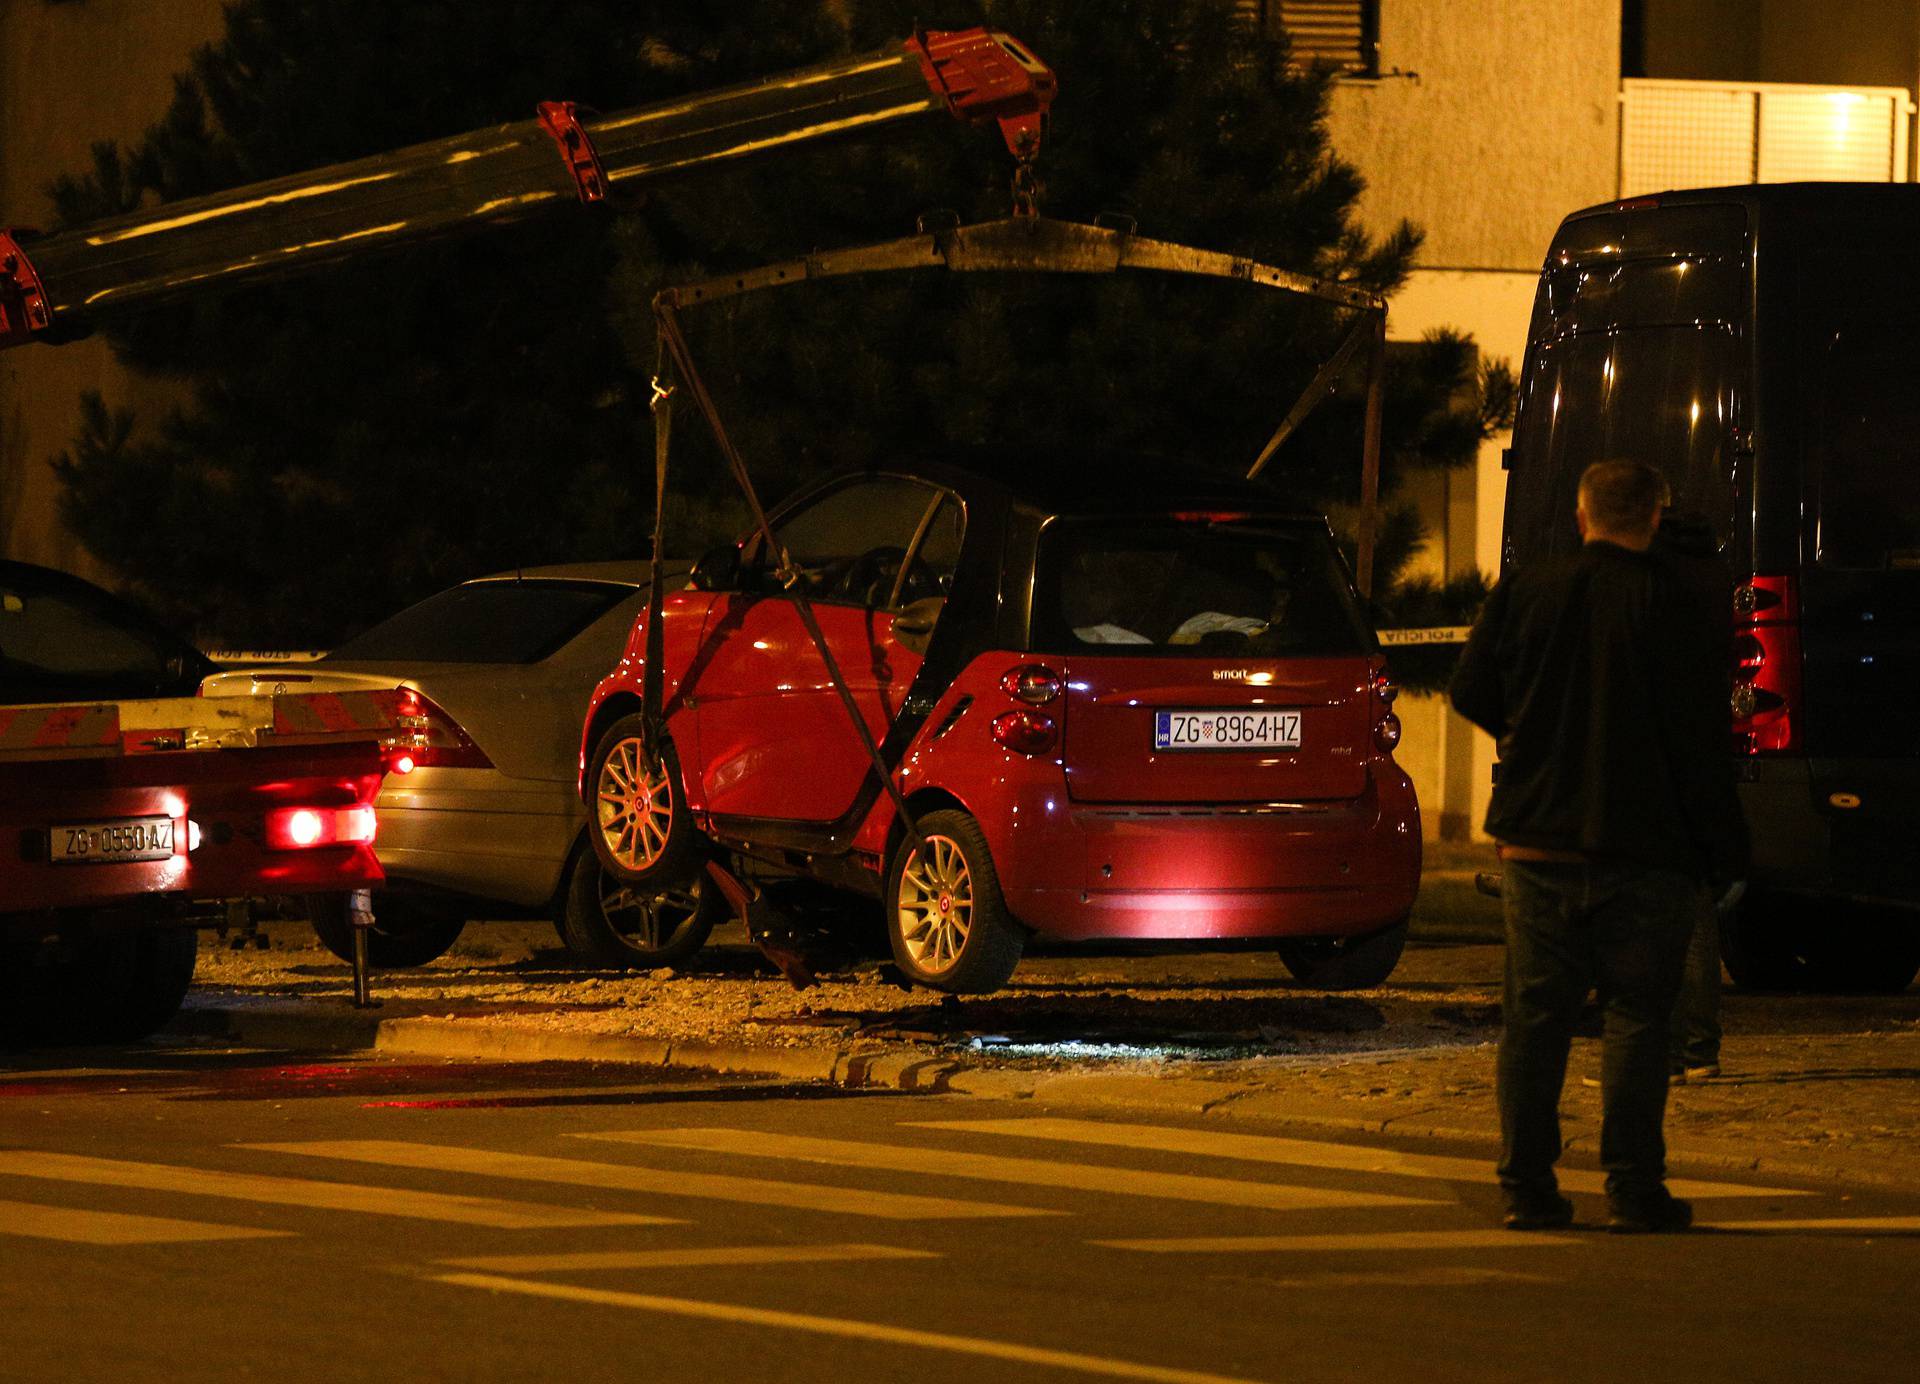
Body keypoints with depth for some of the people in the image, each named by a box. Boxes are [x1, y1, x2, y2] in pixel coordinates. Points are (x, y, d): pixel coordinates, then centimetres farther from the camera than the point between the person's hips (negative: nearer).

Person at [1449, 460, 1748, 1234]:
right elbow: (1701, 741, -7)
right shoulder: (1677, 608, -7)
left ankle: (1527, 1185, 5)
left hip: (1537, 839, 3)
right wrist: (1724, 850, -2)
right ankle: (1633, 1188, -4)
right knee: (1636, 1018, 1)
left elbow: (1472, 694, 8)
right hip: (1644, 851, -3)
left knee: (1534, 1017, 8)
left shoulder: (1522, 595, 2)